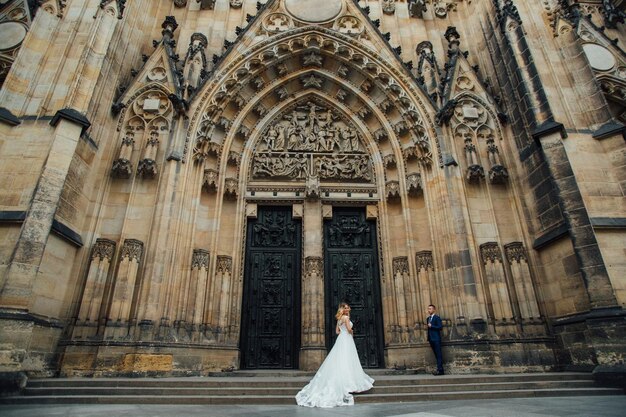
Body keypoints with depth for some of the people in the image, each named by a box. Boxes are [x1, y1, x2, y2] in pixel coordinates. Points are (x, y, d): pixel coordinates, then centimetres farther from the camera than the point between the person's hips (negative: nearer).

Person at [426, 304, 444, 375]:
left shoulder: (437, 318, -5)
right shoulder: (428, 318, 16)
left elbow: (440, 327, -13)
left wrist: (431, 326, -14)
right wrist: (429, 339, 14)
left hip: (436, 339, -7)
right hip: (431, 339, 7)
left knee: (438, 354, -6)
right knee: (436, 354, 9)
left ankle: (440, 370, -7)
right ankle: (439, 369, 13)